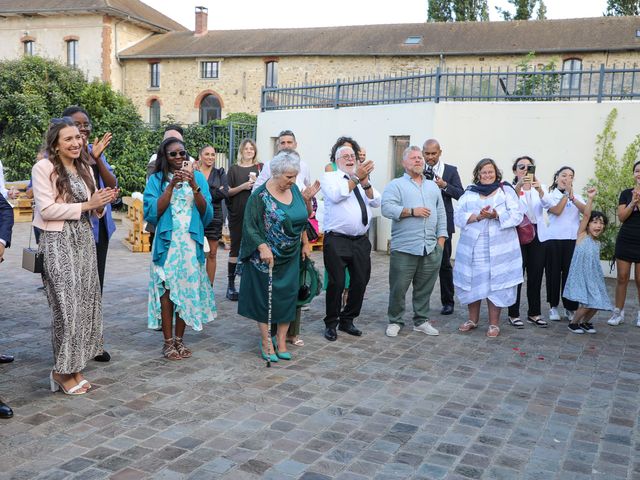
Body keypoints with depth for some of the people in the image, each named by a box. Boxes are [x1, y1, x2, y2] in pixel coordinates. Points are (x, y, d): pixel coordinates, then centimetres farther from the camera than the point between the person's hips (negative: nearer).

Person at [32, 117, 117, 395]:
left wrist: (101, 203, -6)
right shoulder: (43, 168, -8)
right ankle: (62, 370, 9)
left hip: (85, 241, 7)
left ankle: (75, 366, 18)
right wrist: (86, 205, -17)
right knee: (67, 306, -6)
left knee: (85, 303, 6)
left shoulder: (85, 168, 13)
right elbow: (47, 210, -16)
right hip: (58, 243, -7)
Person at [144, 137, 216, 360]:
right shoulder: (156, 180, 2)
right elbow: (152, 213, -9)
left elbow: (207, 214, -1)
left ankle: (179, 339, 16)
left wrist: (194, 186, -14)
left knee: (187, 288, 4)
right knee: (167, 288, -3)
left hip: (191, 242, 2)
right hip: (166, 241, -2)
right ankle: (168, 342, 8)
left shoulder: (198, 177, 5)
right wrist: (171, 185, -15)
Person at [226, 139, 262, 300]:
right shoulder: (234, 169, 7)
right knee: (236, 248, 0)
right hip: (238, 214, -1)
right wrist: (243, 186, -12)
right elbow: (228, 192, 4)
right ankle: (231, 284, 6)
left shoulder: (260, 168, 10)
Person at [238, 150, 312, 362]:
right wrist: (263, 247, -26)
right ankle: (266, 342, 13)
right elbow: (250, 226, -16)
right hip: (266, 258, -6)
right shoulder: (260, 196, -14)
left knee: (288, 297, 7)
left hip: (291, 258, 6)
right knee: (265, 298, 2)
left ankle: (281, 340, 17)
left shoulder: (294, 189, 4)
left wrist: (305, 243, 14)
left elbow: (302, 219, 15)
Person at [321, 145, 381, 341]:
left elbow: (376, 202, 2)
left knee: (360, 282, 9)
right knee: (337, 283, -2)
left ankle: (347, 320, 26)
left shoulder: (364, 180, 16)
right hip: (337, 240, -5)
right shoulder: (329, 177, 3)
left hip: (361, 241, 5)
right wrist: (356, 178, -19)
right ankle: (331, 324, 15)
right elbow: (335, 195, -17)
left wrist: (365, 182, -13)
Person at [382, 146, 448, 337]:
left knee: (425, 288, 10)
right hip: (405, 248, -4)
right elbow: (387, 208, -12)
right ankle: (394, 321, 15)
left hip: (431, 248, 5)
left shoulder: (433, 186, 20)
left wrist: (441, 239, 8)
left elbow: (441, 214, 17)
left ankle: (421, 321, 22)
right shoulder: (396, 185, 2)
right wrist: (411, 211, -16)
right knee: (398, 287, 0)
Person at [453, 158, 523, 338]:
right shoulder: (469, 193, 11)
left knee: (495, 283, -1)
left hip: (499, 249, -2)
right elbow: (458, 216, 1)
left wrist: (496, 215, -18)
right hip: (473, 247, 2)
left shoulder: (506, 191, 6)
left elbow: (516, 216, -3)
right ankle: (472, 319, 22)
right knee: (473, 282, 6)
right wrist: (478, 216, -15)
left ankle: (494, 323, 9)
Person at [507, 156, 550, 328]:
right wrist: (519, 186, -39)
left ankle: (534, 313, 18)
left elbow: (547, 204, -9)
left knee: (536, 275, 8)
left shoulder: (539, 188, 11)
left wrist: (540, 190, -29)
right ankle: (514, 314, 3)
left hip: (537, 234, 4)